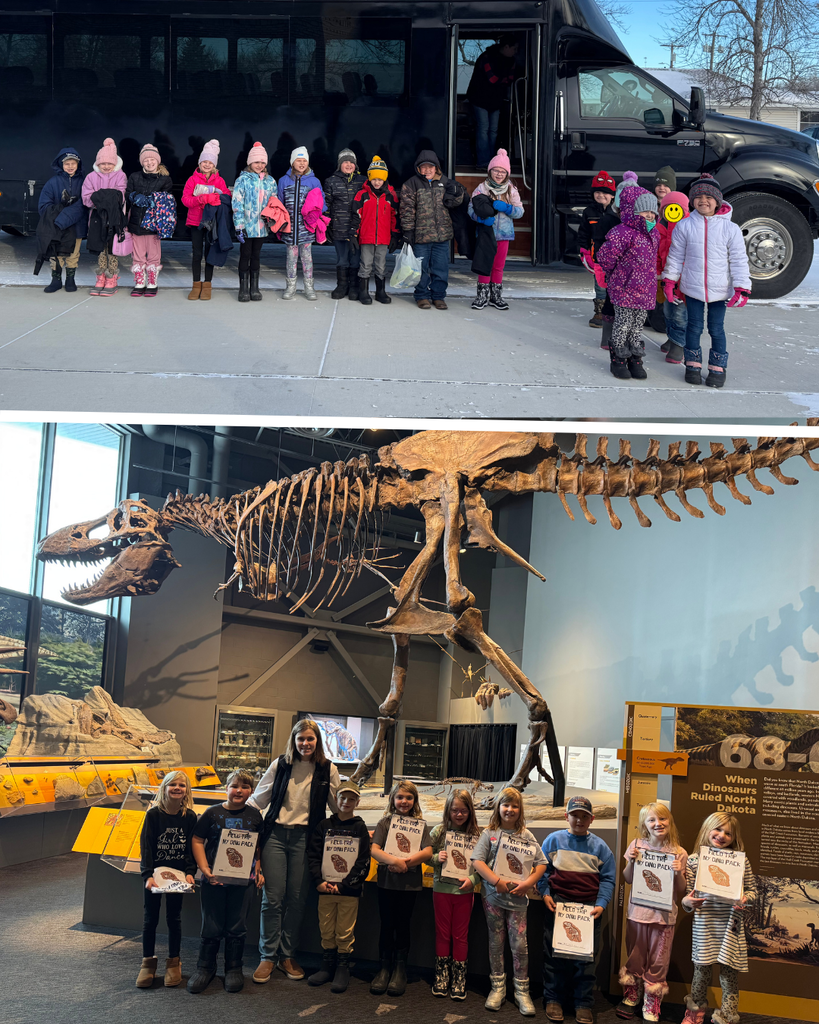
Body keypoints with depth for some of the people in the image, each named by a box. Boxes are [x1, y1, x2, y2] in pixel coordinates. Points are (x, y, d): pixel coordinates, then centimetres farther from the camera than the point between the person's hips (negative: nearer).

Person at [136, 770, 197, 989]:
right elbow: (146, 846, -11)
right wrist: (148, 874, -19)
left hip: (178, 874, 1)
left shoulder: (190, 817, -4)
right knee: (150, 918, 5)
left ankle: (173, 962, 20)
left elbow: (192, 848, -1)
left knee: (174, 918, 7)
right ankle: (148, 962, 18)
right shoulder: (154, 814, -9)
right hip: (154, 873, -1)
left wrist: (190, 872, -13)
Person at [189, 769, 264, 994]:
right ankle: (205, 968, 21)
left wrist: (258, 870, 4)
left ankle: (234, 969, 21)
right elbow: (197, 840, -1)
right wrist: (204, 869, -10)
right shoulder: (213, 813, -2)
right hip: (214, 879, -1)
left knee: (237, 927, 7)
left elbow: (258, 846, 13)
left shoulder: (254, 815, 5)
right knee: (212, 927, 5)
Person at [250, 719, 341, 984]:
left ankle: (287, 956, 18)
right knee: (272, 898, -2)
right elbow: (258, 799, 11)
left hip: (305, 838, 0)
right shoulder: (280, 765, 4)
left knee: (296, 899, 5)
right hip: (275, 834, 0)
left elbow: (339, 806, 14)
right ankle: (268, 957, 8)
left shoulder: (328, 770, 4)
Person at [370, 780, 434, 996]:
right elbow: (374, 850, -6)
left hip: (409, 882, 0)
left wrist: (404, 862, -17)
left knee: (403, 925, 4)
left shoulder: (421, 825, 5)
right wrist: (394, 860, -23)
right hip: (386, 881, 0)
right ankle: (385, 968, 14)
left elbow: (427, 852, -6)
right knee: (387, 925, 3)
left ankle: (400, 969, 16)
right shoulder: (385, 822, 4)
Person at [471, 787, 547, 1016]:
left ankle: (522, 991, 10)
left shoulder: (526, 835, 4)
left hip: (518, 897, 0)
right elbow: (477, 861, -8)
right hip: (493, 896, 0)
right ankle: (498, 988, 19)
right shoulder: (489, 833, 1)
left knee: (520, 944, -1)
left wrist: (529, 882, -12)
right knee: (496, 943, 8)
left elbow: (541, 863, 4)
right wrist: (497, 881, -18)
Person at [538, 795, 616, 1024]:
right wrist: (545, 894, -5)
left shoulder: (600, 846, 6)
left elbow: (607, 879, 4)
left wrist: (601, 904, -7)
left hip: (588, 907, 1)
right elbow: (542, 868, 7)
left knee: (587, 958, 3)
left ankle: (583, 1004, 12)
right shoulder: (554, 840, 5)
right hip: (558, 903, -1)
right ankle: (552, 999, 15)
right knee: (554, 953, 3)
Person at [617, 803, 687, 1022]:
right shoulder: (637, 845, -1)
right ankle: (630, 997, 33)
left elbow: (681, 892, 0)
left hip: (664, 915, -1)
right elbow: (628, 880, 5)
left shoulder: (679, 854, -5)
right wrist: (631, 861, -12)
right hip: (638, 911, 1)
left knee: (658, 962, 6)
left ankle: (651, 1006, 21)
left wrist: (678, 874, -18)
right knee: (634, 957, 14)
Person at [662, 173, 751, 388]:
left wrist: (742, 289, -8)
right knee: (694, 327, 10)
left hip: (719, 290, -1)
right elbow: (675, 256, 5)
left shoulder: (730, 229, -7)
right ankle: (693, 365, 26)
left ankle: (717, 368, 21)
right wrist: (669, 281, 4)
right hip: (693, 288, 1)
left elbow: (739, 261, -4)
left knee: (716, 329, 8)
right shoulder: (685, 226, -3)